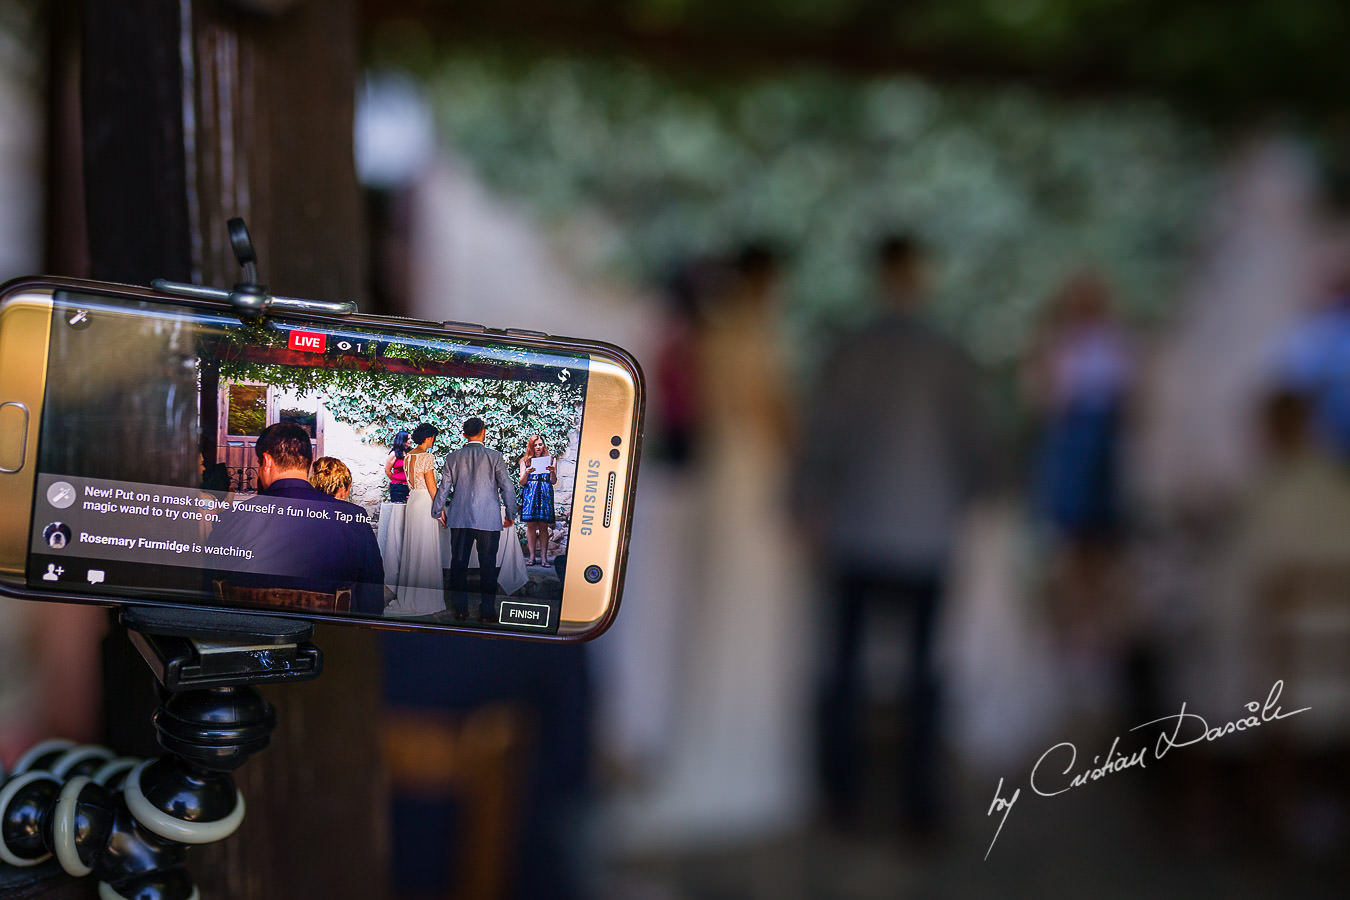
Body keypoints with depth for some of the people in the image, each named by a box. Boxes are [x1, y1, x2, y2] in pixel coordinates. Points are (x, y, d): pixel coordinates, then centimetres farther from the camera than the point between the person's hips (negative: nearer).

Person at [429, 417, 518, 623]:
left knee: (458, 565, 9)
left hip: (459, 520, 2)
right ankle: (486, 611, 1)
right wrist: (511, 514, 7)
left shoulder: (453, 458, 3)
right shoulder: (495, 457, -4)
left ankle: (460, 609, 11)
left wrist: (438, 512, 19)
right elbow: (507, 487, -4)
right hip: (489, 520, -2)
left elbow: (444, 488, 6)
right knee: (488, 566, 2)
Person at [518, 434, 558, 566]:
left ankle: (544, 557, -7)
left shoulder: (551, 460, 13)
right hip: (530, 494, 0)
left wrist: (552, 472, -13)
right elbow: (522, 483, 7)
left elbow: (554, 481, 7)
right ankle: (532, 557, -3)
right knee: (531, 525, -5)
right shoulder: (525, 461, 13)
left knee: (543, 526, -5)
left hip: (545, 494, 0)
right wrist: (526, 473, -13)